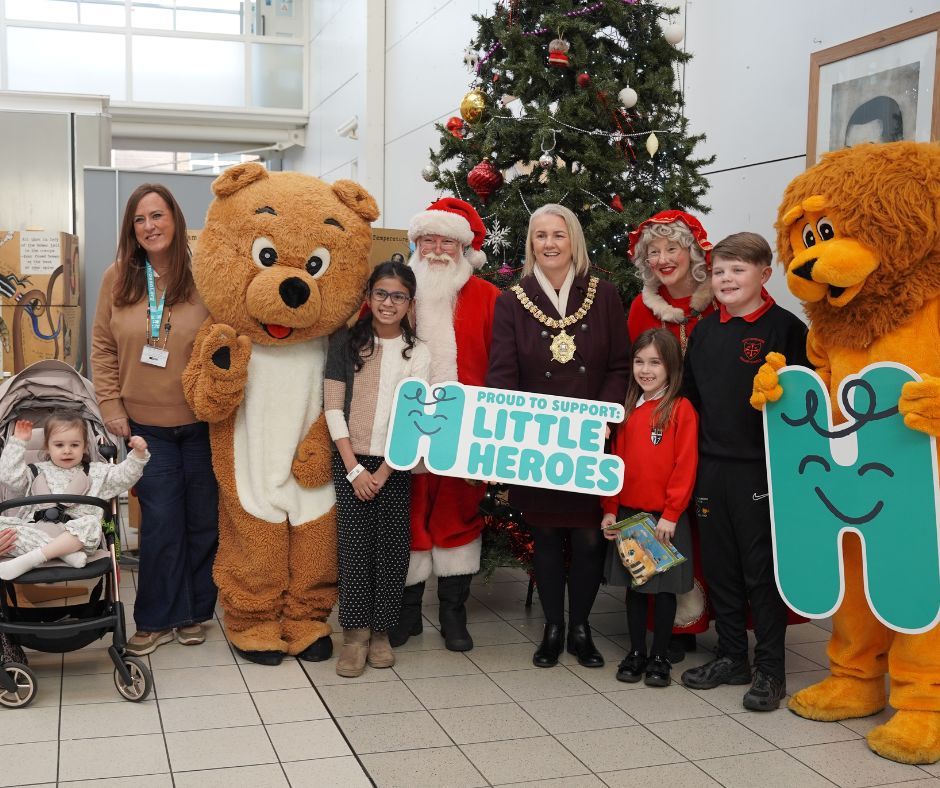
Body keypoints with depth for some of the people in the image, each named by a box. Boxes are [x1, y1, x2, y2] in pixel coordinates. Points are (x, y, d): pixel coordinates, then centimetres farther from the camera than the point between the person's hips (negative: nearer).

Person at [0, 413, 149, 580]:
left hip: (75, 535, -1)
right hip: (35, 531, 2)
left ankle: (30, 559, -38)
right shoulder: (38, 471, 22)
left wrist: (138, 454, -4)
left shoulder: (97, 472, 20)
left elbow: (124, 476, 12)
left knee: (90, 524, -36)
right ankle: (64, 552, -37)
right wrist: (18, 443, 10)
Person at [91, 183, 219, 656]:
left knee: (202, 520, 10)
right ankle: (157, 619, 18)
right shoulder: (118, 279, -1)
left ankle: (195, 612, 26)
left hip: (201, 423, -1)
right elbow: (103, 349, 4)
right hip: (146, 424, 1)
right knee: (160, 523, 3)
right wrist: (112, 407, -1)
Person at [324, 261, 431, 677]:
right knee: (355, 545, -3)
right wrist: (354, 468, -7)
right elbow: (333, 408, -1)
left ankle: (380, 631, 15)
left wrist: (384, 471, -7)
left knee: (392, 547, 1)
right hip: (351, 460, -1)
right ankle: (355, 633, 7)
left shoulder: (418, 352, 4)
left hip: (395, 464, 1)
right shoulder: (346, 341, 2)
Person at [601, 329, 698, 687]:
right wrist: (610, 509, 4)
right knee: (634, 585, 12)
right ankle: (636, 653, 24)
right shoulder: (627, 410, 8)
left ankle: (660, 657, 18)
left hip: (666, 518, -5)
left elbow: (685, 467, -12)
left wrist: (670, 514, -14)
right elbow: (615, 462, 10)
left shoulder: (681, 410, -8)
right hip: (628, 513, 5)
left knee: (663, 587, 6)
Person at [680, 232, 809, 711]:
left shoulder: (784, 327, -7)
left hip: (760, 468, -6)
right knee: (719, 566, 12)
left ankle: (769, 670, 14)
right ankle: (731, 657, 26)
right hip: (711, 465, 6)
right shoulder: (704, 330, 10)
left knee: (762, 568, 2)